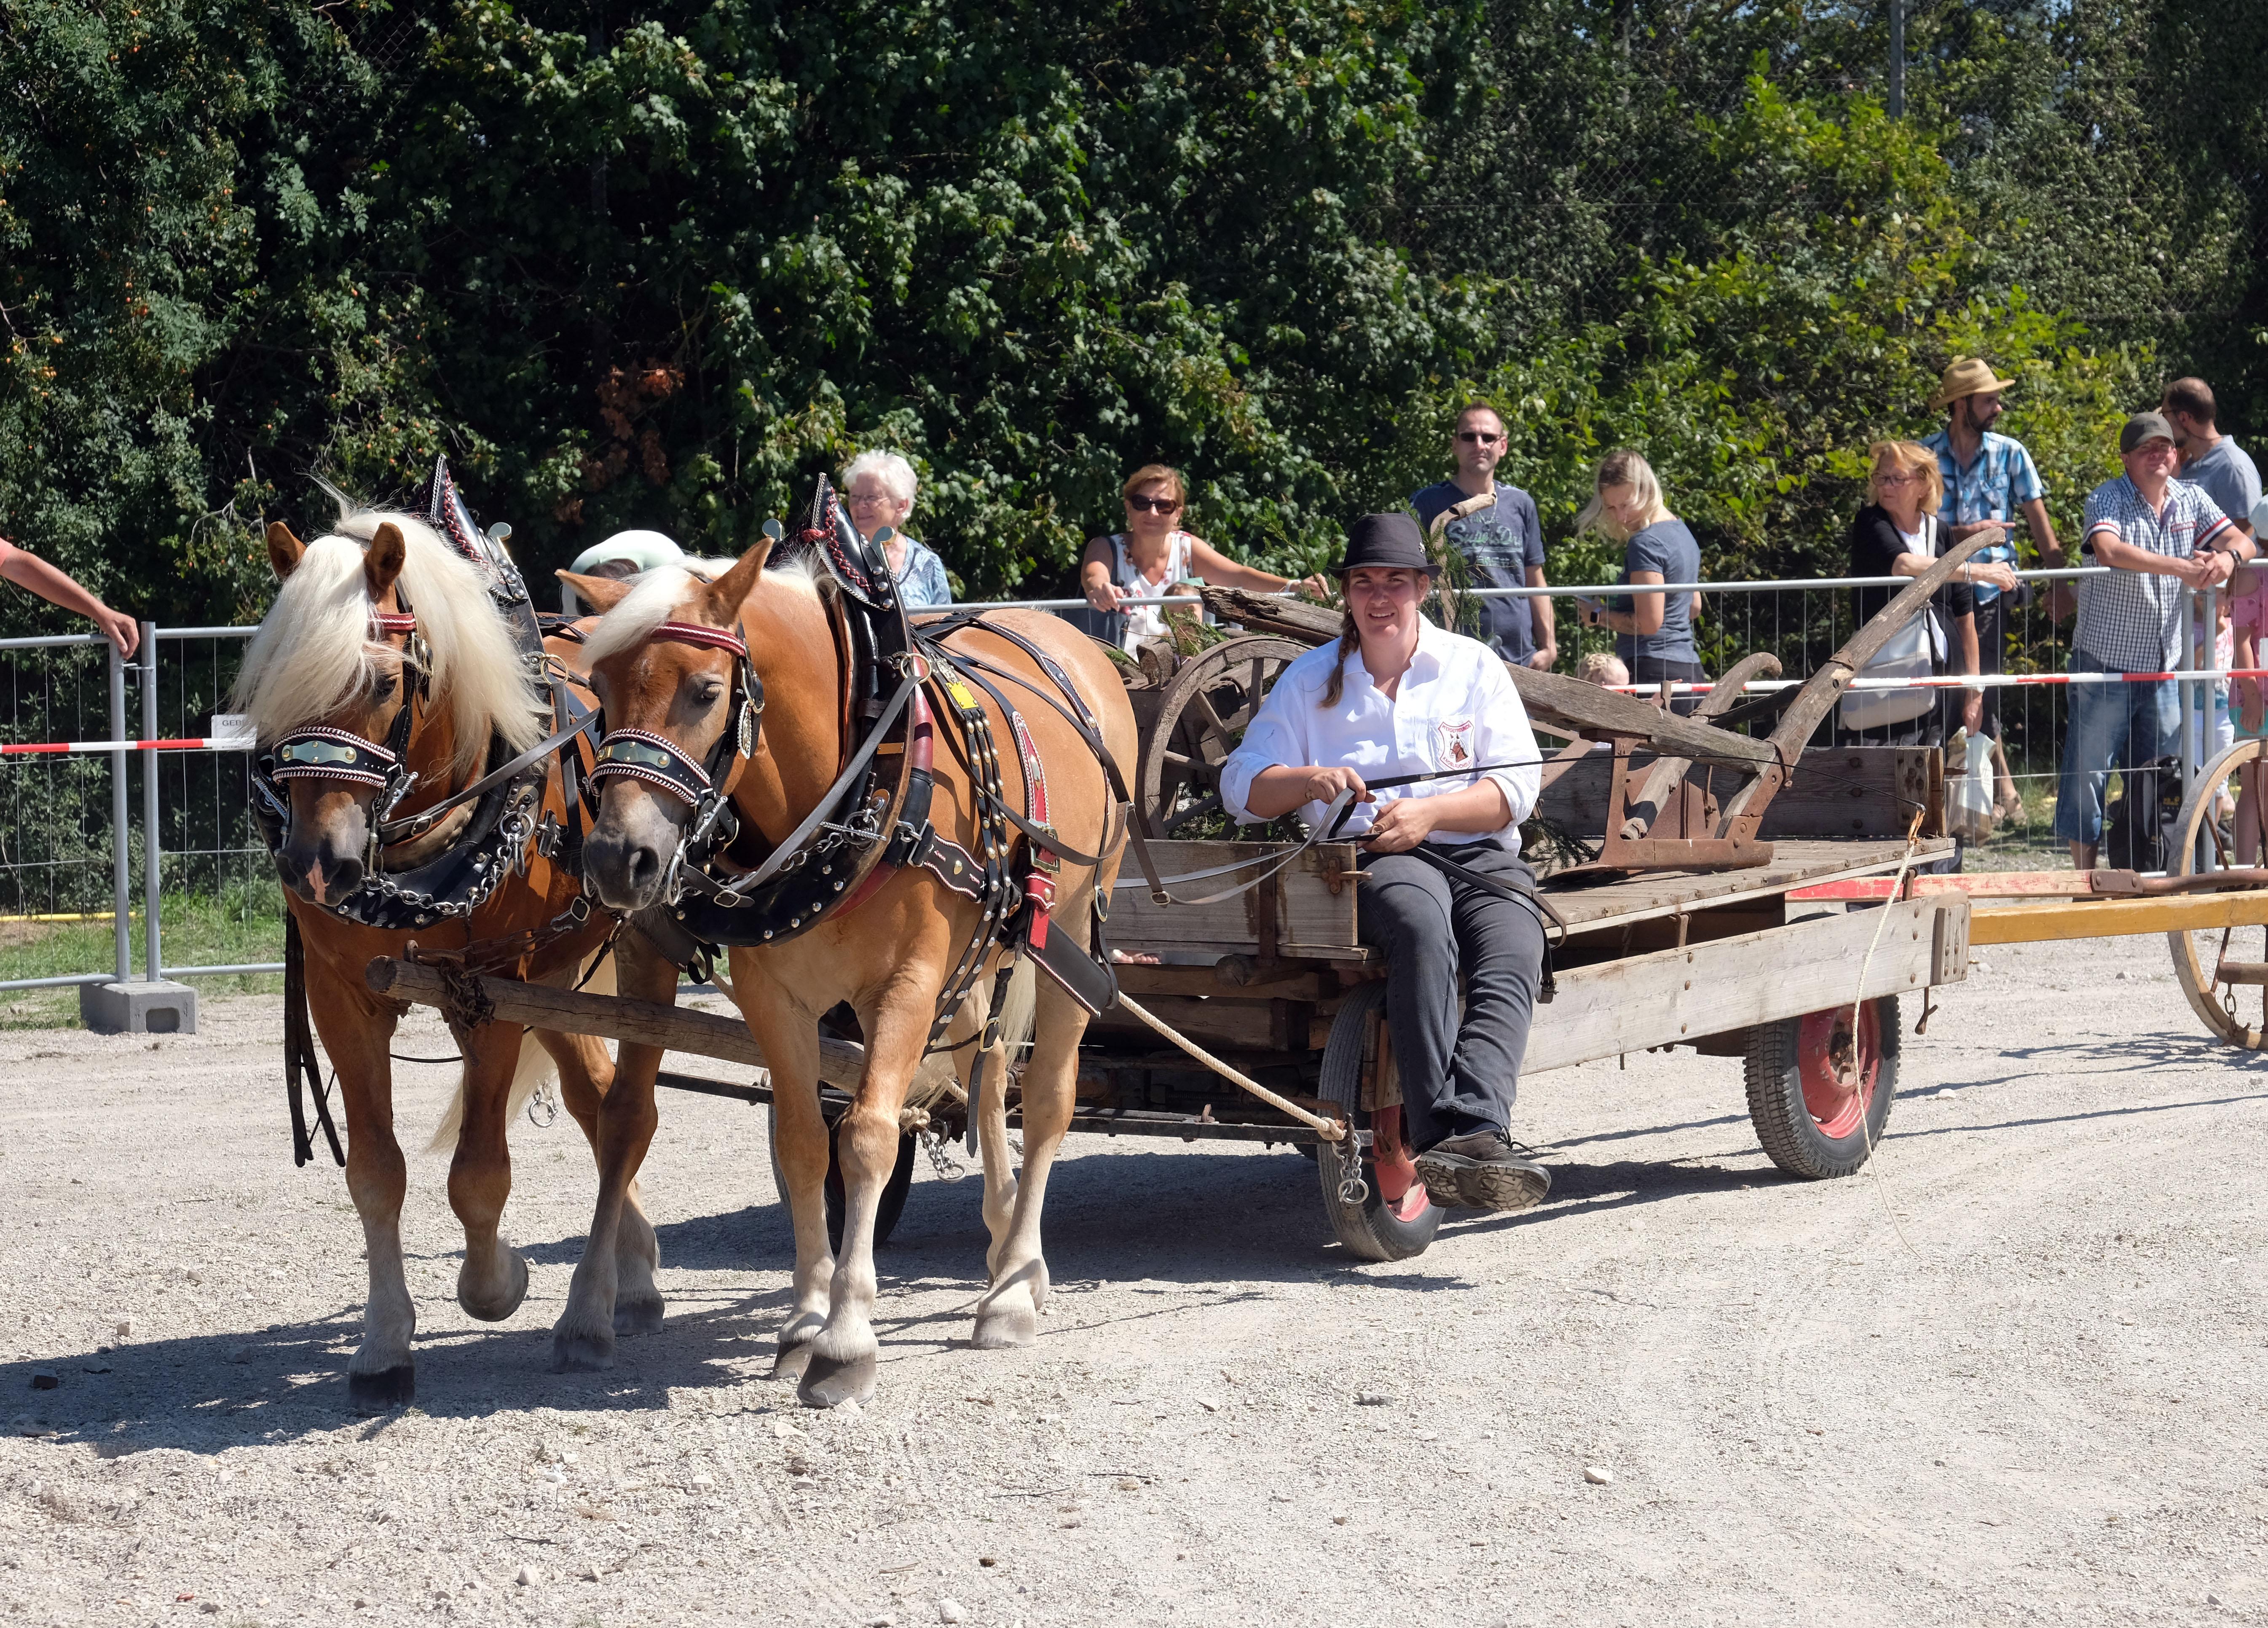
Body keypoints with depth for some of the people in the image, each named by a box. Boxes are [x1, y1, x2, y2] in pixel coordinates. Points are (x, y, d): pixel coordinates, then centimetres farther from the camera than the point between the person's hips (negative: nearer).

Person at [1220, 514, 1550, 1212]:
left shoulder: (1474, 667, 16)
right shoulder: (1311, 680, 19)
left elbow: (1517, 789, 7)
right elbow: (1241, 786, 13)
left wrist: (1430, 812, -11)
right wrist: (1311, 780, -8)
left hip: (1480, 856, 1)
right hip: (1369, 860, -1)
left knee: (1511, 962, -33)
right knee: (1421, 923, -39)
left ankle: (1473, 1130, -57)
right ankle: (1440, 1131, -52)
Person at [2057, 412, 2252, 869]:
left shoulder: (2191, 500, 6)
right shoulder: (2107, 500, -10)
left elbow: (2240, 540, 1)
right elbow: (2109, 551, -29)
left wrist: (2228, 557, -25)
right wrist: (2181, 567, -38)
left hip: (2164, 668, 5)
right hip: (2106, 663, -5)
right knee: (2087, 774, -2)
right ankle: (2085, 880, 8)